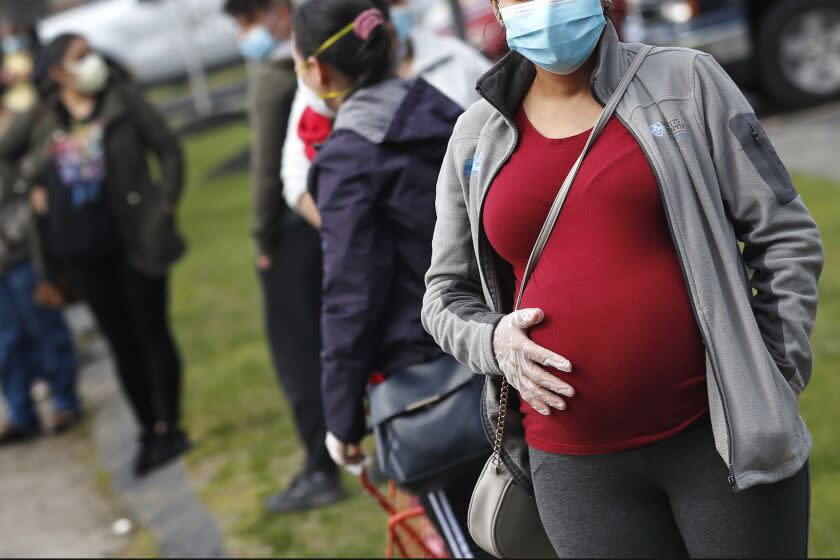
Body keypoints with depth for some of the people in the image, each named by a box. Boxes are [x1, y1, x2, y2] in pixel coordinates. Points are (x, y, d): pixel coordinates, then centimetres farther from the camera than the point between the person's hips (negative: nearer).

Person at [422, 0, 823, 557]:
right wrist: (493, 340, -6)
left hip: (719, 434, -2)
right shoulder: (476, 138, 8)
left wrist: (772, 387, -5)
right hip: (574, 465, 2)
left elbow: (785, 237, 1)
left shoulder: (684, 81, 1)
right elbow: (447, 293, 16)